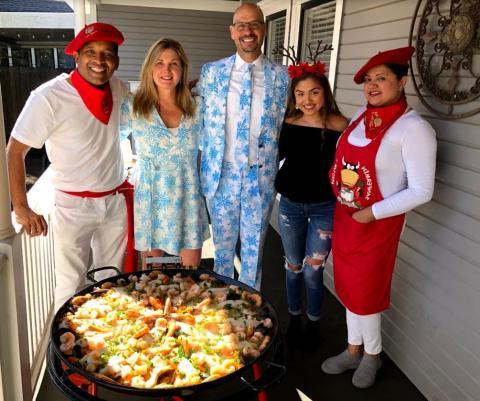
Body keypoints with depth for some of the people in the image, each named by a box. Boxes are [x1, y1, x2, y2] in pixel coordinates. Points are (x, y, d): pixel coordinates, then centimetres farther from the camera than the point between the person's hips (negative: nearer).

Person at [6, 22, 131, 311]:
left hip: (116, 201, 5)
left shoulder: (118, 89, -3)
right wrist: (21, 208, -16)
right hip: (74, 206, -4)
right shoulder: (49, 97, -19)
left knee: (112, 283, 16)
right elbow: (15, 152, -14)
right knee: (71, 287, 1)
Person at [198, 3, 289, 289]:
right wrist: (205, 169, 2)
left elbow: (283, 126, 7)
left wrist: (274, 166, 4)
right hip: (221, 174, 0)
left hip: (262, 177, 0)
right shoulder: (212, 72, 0)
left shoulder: (281, 76, 0)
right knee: (223, 243, 15)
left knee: (254, 245, 13)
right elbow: (202, 124, 4)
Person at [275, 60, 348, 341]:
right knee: (293, 267, 17)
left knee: (312, 272, 3)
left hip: (324, 208, -3)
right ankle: (294, 318, 38)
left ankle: (313, 323, 29)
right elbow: (276, 156, 15)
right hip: (290, 205, 3)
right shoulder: (288, 123, -3)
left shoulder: (339, 126, -12)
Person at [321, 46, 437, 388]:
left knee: (365, 291, 7)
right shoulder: (361, 116, 4)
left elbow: (421, 191, -19)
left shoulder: (413, 128, -18)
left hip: (378, 222, -7)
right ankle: (354, 350, 36)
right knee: (349, 285, 16)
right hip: (344, 216, 7)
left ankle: (372, 354, 34)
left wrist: (372, 213, -18)